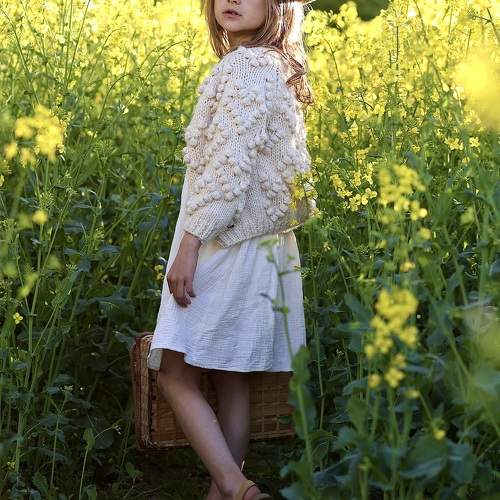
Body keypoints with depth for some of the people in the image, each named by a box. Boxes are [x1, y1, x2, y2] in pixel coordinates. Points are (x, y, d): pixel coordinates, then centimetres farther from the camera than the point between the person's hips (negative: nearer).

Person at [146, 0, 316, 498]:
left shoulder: (244, 64, -14)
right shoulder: (277, 68, 16)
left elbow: (231, 161, -22)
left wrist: (190, 241, -22)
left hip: (225, 245, -10)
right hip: (255, 246, 10)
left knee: (174, 373, -7)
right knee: (230, 379, 9)